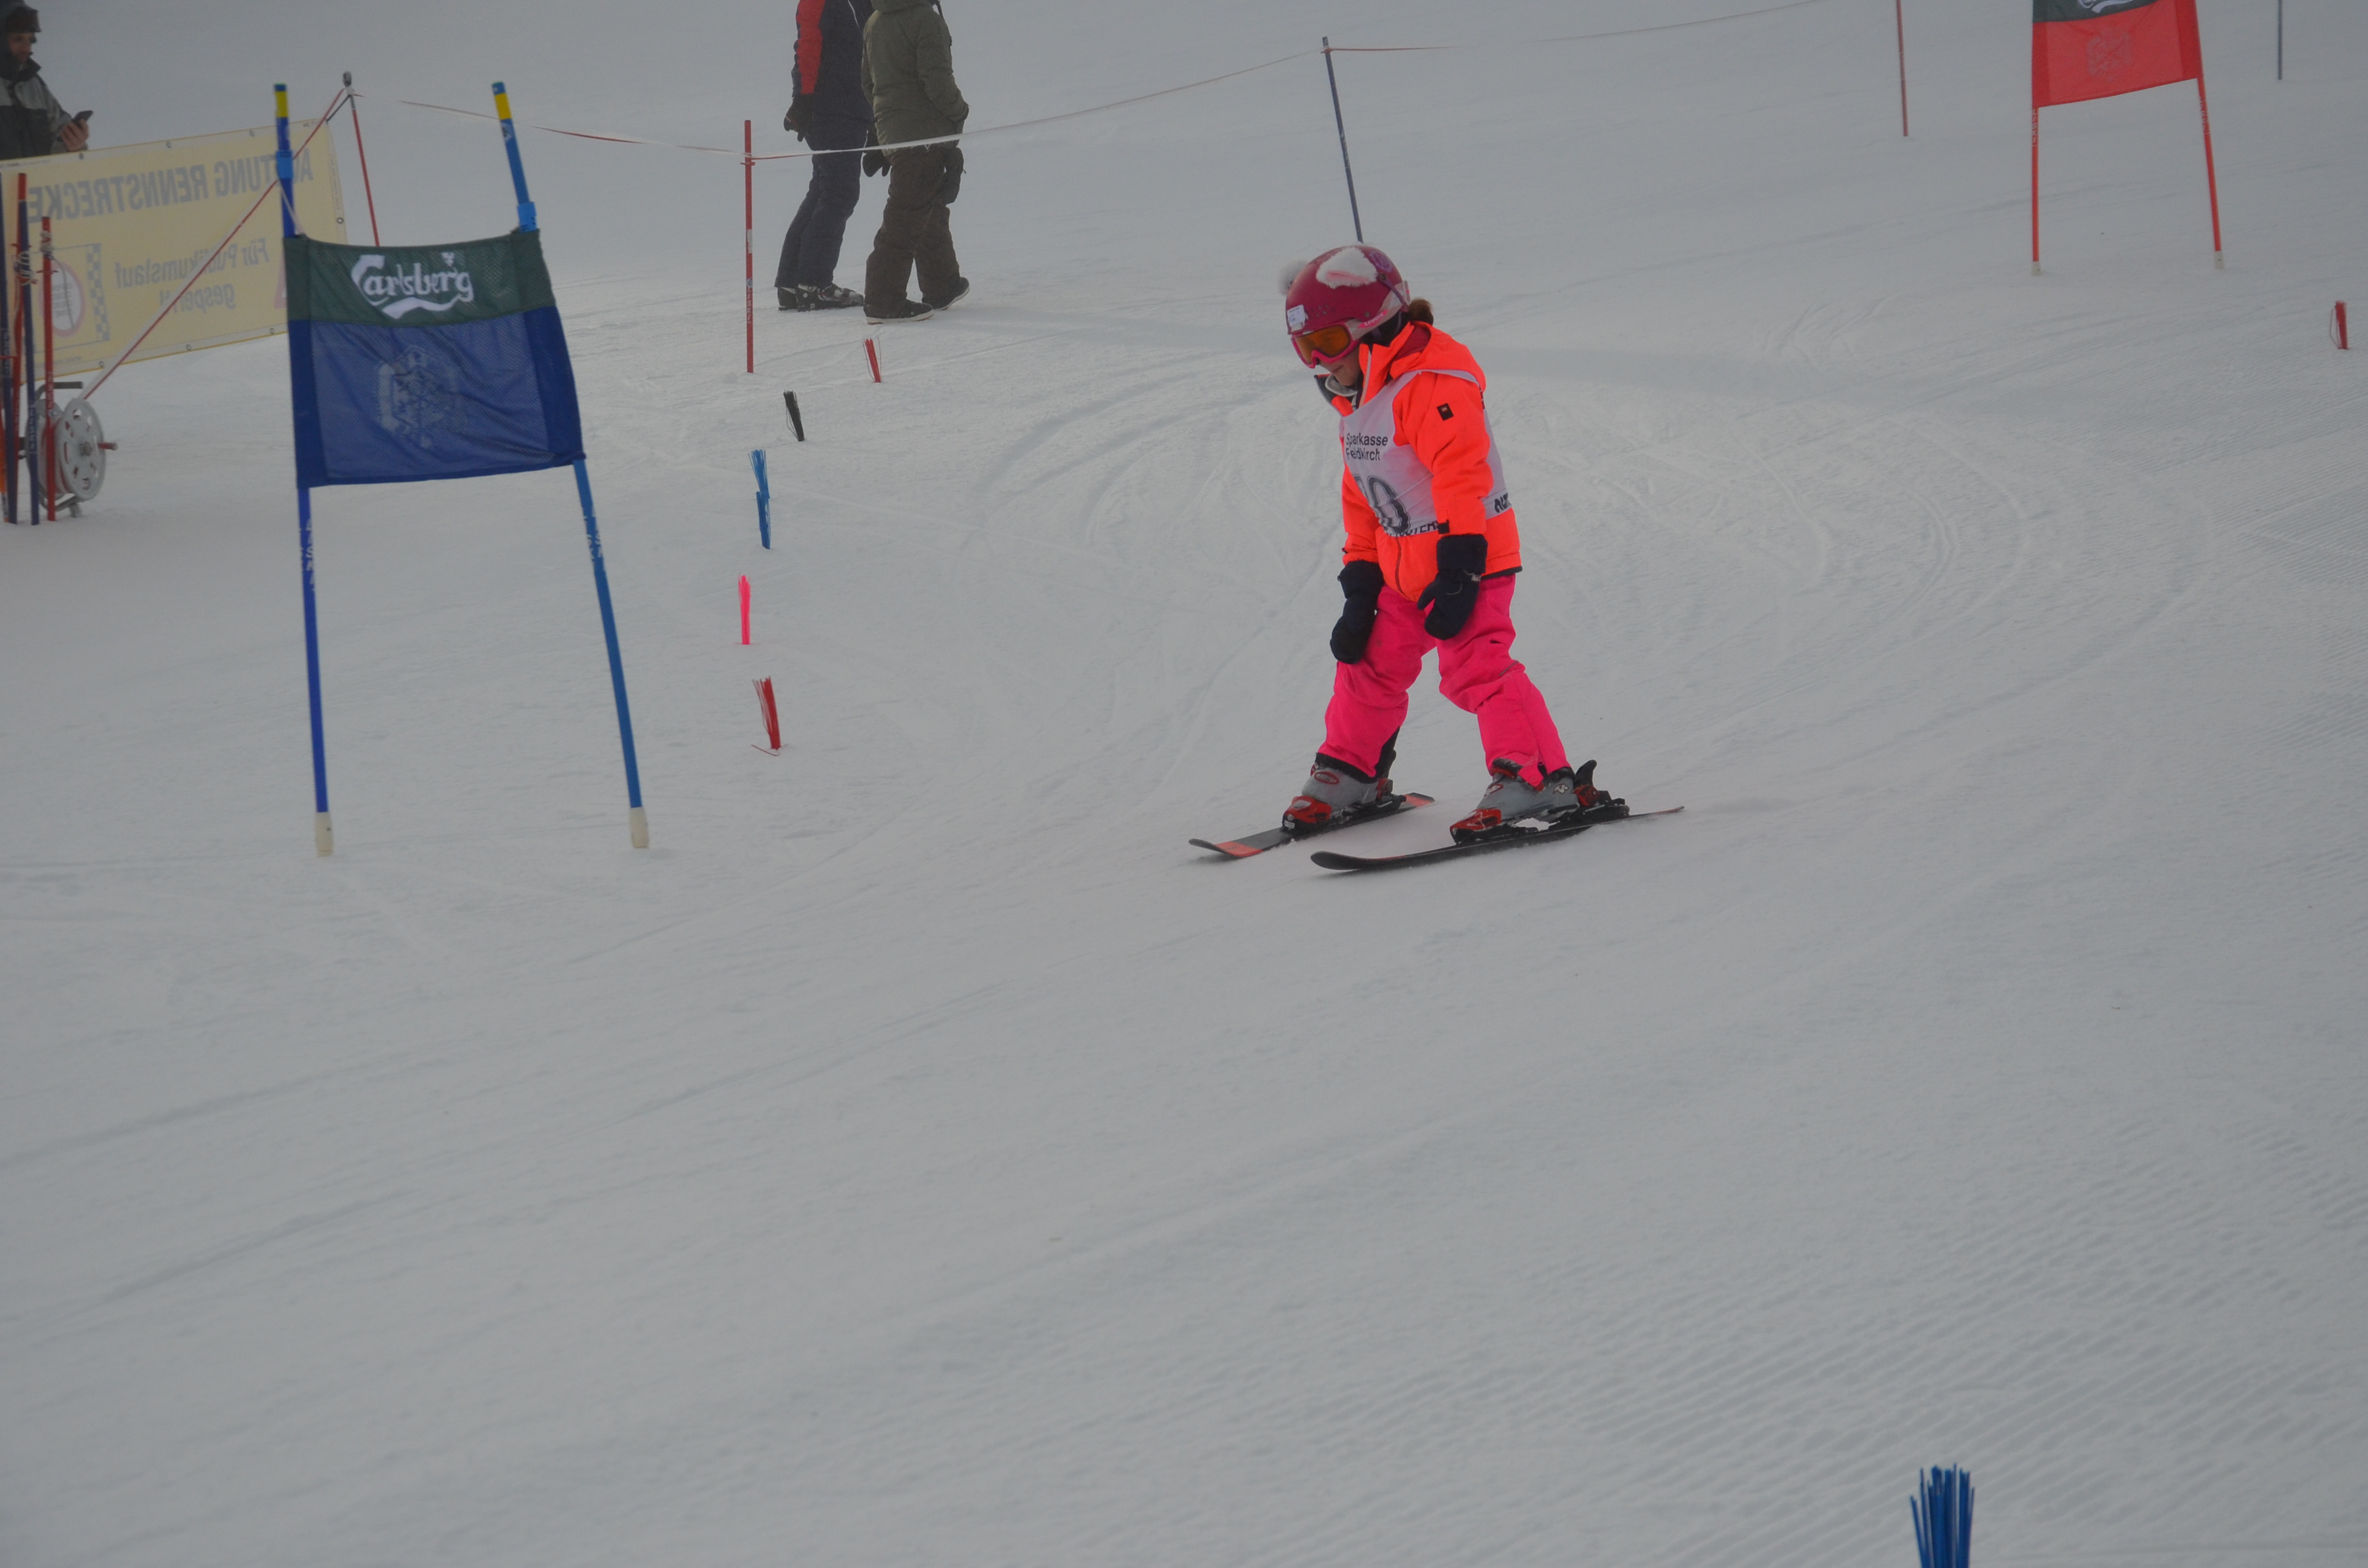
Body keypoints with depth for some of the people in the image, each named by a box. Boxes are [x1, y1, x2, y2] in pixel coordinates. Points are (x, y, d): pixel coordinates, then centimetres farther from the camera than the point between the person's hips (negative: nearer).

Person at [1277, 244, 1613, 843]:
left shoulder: (1432, 381, -19)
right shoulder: (1358, 401, 14)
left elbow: (1461, 473, -26)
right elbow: (1360, 496, 21)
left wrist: (1459, 566, -29)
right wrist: (1360, 577, 16)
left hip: (1469, 555, -10)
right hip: (1402, 565, 10)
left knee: (1476, 666, -18)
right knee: (1369, 663, 17)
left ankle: (1543, 780, -20)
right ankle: (1349, 773, 33)